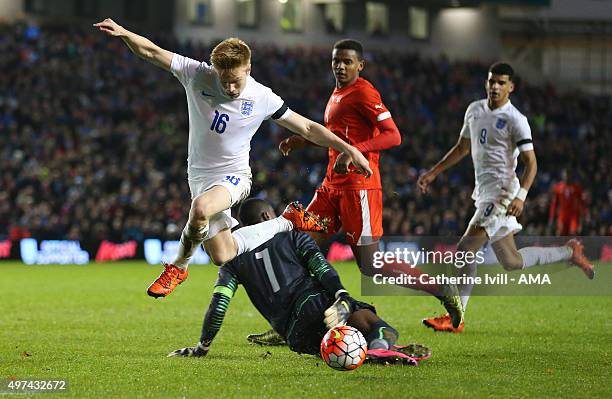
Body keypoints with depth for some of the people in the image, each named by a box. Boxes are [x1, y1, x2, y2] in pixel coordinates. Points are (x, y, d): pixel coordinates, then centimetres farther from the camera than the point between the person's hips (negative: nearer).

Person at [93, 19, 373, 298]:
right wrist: (123, 33, -32)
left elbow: (307, 128, -1)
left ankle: (178, 267, -12)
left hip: (233, 176, -3)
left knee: (201, 207, -38)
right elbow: (151, 52, -13)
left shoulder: (263, 99, -11)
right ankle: (287, 222, 26)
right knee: (223, 257, 3)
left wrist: (349, 149, -4)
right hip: (200, 177, 3)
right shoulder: (197, 76, -10)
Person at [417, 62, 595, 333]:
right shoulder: (475, 110, 13)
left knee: (466, 249, -14)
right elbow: (462, 148, 26)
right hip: (484, 193, 8)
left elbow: (531, 162, -12)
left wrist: (520, 196, -26)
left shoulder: (515, 120, -10)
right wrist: (433, 173, 22)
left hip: (501, 192, -8)